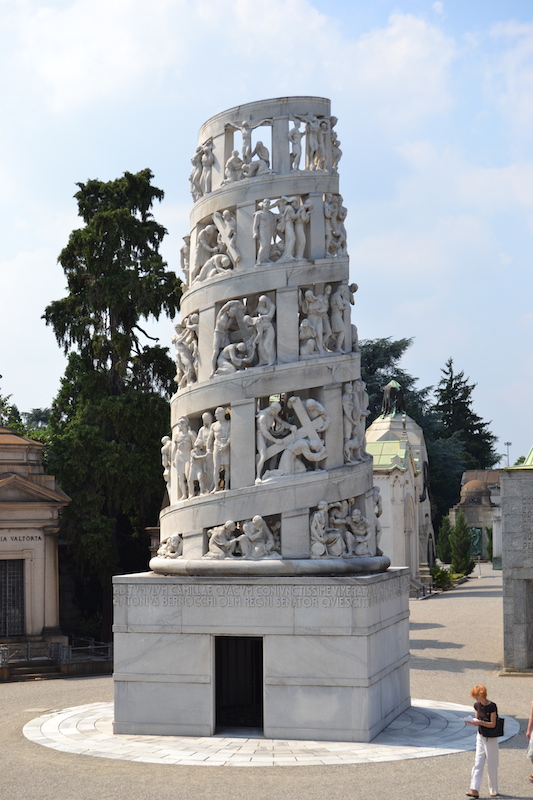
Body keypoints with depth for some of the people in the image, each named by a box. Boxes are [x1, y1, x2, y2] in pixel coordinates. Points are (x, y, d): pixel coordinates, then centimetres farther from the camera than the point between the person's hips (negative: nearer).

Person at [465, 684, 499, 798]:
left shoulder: (492, 707, -17)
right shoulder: (477, 705, 4)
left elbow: (493, 724, -17)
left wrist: (480, 722, -27)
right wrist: (472, 722, -10)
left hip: (490, 739, -6)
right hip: (480, 737, 6)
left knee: (491, 765, 4)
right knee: (477, 764, 1)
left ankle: (493, 790, 18)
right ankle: (475, 790, -1)